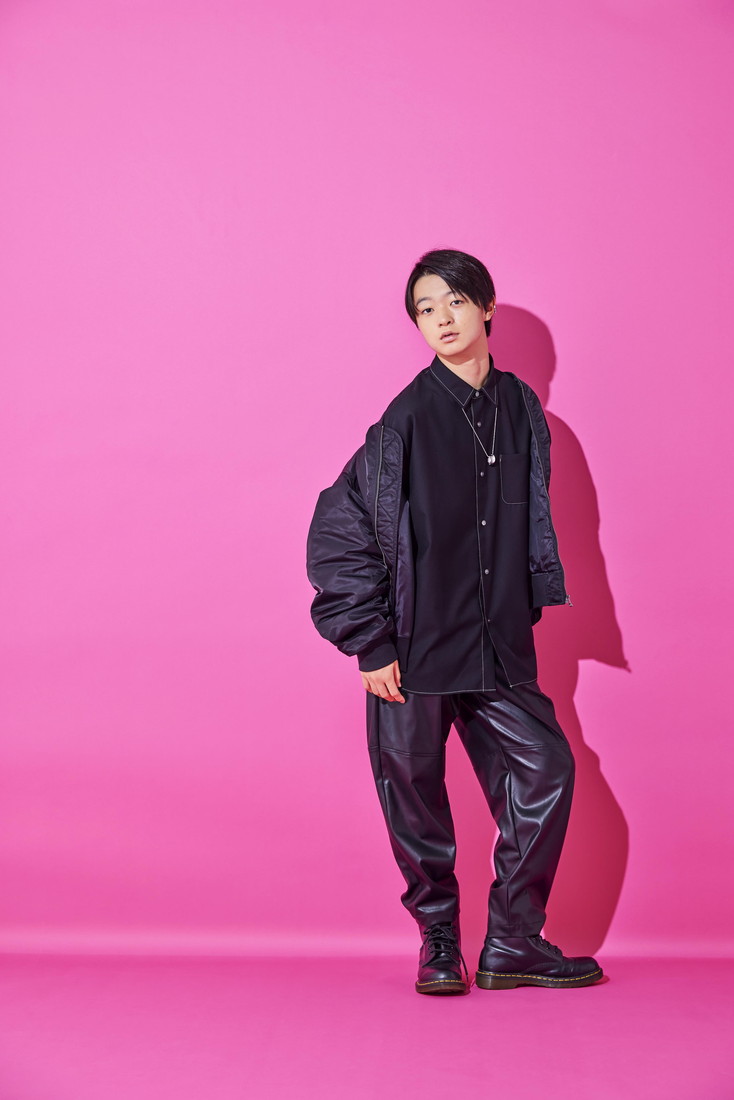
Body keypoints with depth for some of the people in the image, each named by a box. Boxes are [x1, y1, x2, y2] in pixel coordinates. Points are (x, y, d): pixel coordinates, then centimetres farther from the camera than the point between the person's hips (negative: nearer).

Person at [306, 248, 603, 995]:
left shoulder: (519, 405, 7)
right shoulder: (408, 416, -9)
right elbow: (337, 527, -9)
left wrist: (530, 607, 12)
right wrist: (370, 644, -11)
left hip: (497, 642, 5)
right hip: (416, 644, -4)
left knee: (545, 767, 0)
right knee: (415, 791, 4)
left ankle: (513, 944, 13)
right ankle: (438, 942, 24)